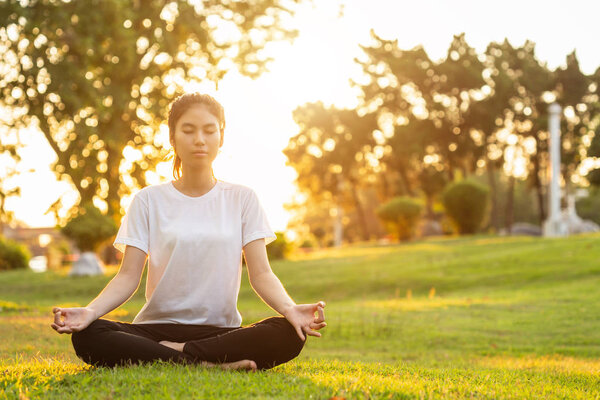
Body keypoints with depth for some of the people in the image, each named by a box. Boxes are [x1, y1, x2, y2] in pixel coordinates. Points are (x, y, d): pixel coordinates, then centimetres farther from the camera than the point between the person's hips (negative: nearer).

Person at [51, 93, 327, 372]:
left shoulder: (242, 199, 8)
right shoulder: (148, 200, 7)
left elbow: (261, 274, 0)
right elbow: (128, 276, 0)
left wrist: (289, 309, -22)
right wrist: (90, 311, -21)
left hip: (220, 331, 0)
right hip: (157, 325, 0)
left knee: (289, 335, -30)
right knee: (87, 336, -30)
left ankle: (178, 351, -22)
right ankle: (206, 365, -28)